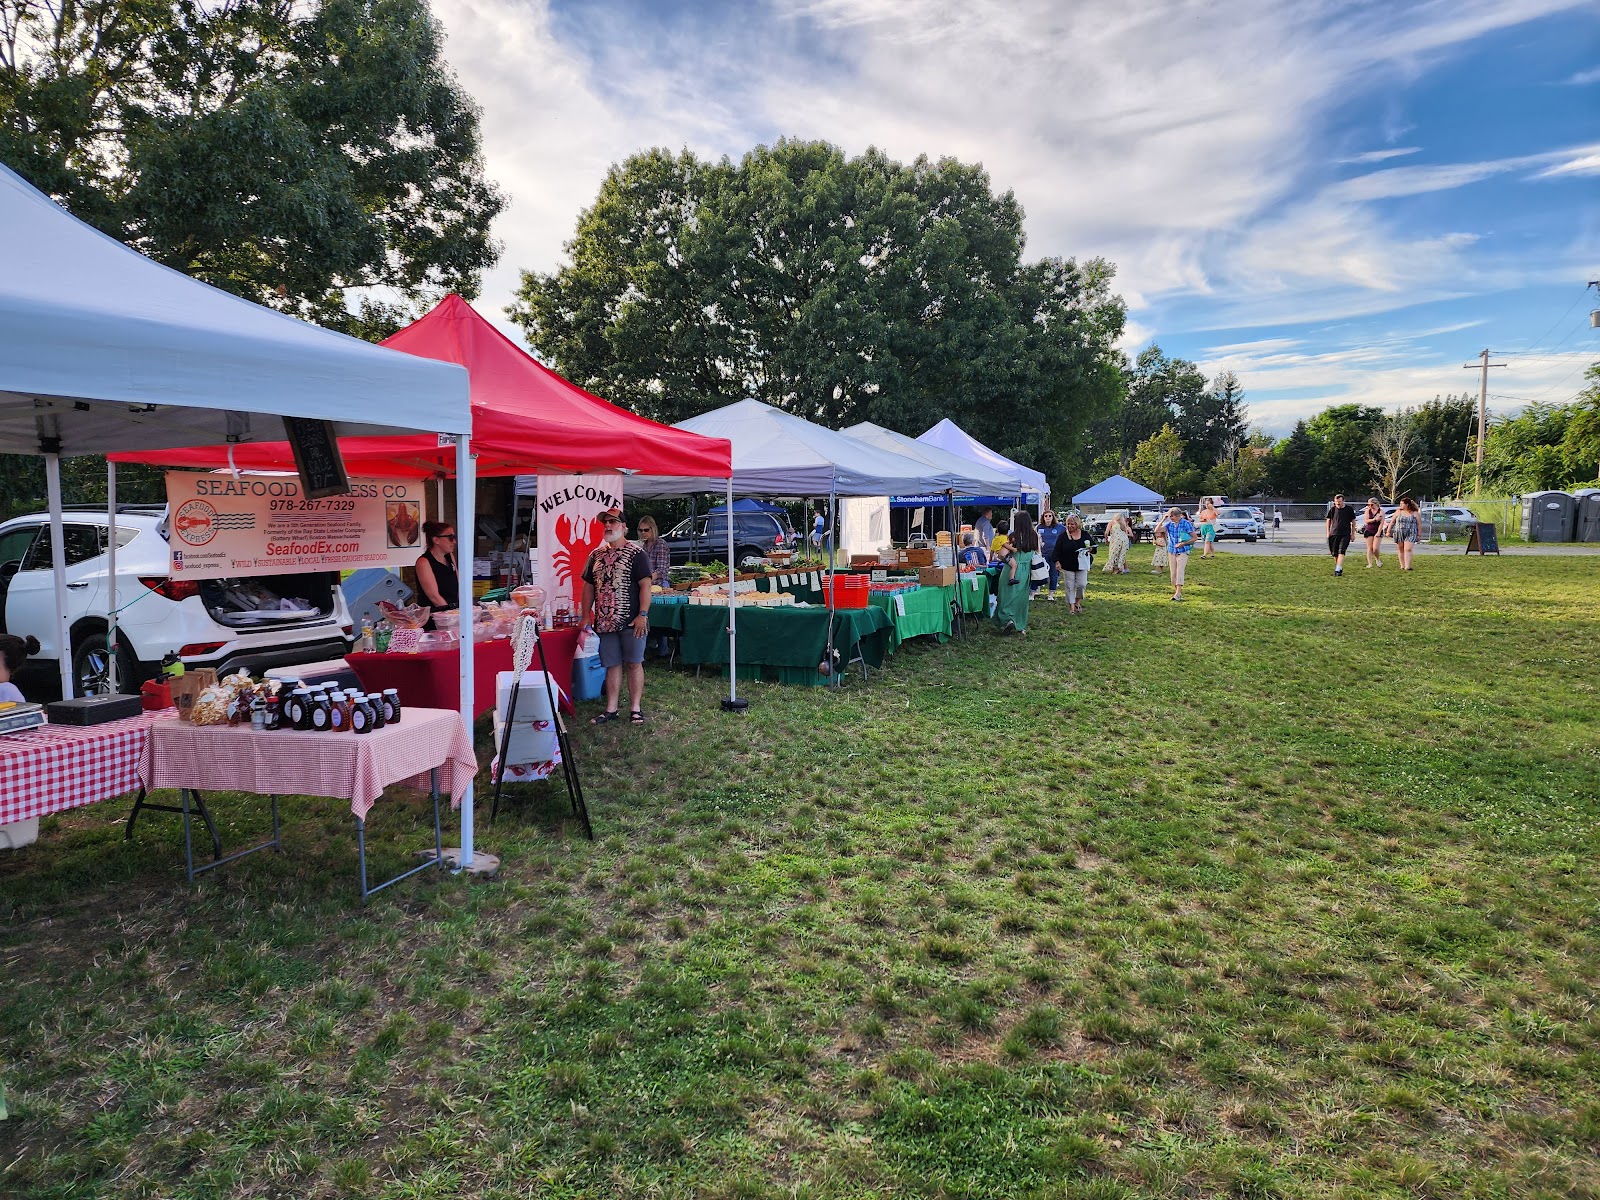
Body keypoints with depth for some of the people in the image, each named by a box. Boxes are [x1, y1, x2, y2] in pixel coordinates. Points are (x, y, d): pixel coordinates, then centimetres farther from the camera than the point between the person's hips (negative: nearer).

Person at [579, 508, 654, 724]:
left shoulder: (636, 554, -4)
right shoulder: (596, 556, 12)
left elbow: (645, 585, -9)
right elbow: (589, 587, 15)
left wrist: (642, 615, -17)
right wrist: (585, 616, 9)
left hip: (631, 623, -5)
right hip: (604, 623, 5)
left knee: (634, 664, 1)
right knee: (612, 665, 10)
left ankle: (636, 708, 8)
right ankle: (611, 709, 16)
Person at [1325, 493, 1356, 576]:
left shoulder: (1349, 509, 0)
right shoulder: (1332, 509, 2)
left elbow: (1353, 521, 9)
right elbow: (1329, 520, 14)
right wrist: (1328, 532, 7)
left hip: (1345, 534, -2)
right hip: (1334, 534, 2)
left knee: (1341, 552, -15)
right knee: (1334, 553, 7)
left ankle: (1338, 569, -22)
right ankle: (1337, 567, 25)